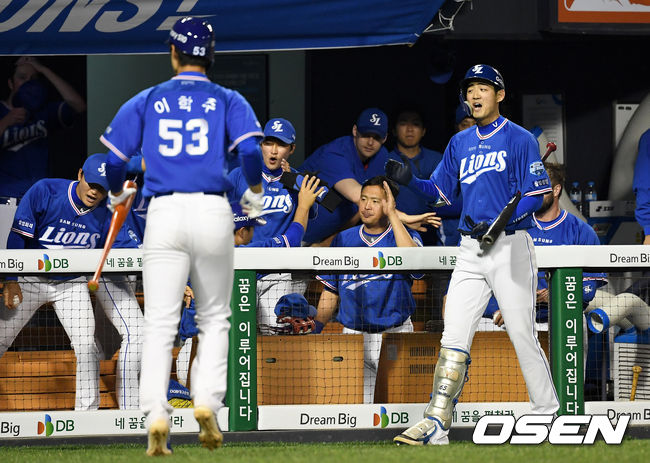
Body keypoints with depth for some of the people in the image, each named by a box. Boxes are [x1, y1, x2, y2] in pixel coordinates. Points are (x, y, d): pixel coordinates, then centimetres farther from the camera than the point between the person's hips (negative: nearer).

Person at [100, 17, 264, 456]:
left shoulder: (147, 101, 10)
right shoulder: (228, 100, 7)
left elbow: (115, 159, 7)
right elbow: (251, 151, -8)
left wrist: (117, 196, 27)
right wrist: (254, 195, 10)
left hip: (164, 213, 0)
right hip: (213, 212, 0)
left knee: (160, 324, -2)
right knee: (214, 318, 15)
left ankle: (157, 416, -17)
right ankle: (207, 404, -2)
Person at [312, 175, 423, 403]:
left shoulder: (406, 237, 2)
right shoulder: (343, 240, 11)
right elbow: (330, 293, 15)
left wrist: (392, 214, -19)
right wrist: (314, 332, 4)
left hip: (395, 334, -2)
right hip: (353, 333, 2)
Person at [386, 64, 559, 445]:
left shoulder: (520, 139, -3)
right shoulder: (460, 143, 16)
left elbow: (537, 195, -9)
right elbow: (442, 191, 17)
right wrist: (410, 180, -2)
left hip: (511, 246, -5)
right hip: (471, 252, 5)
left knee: (522, 336, -3)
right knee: (454, 338, -2)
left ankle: (547, 413, 9)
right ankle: (436, 424, -5)